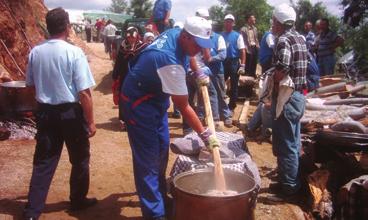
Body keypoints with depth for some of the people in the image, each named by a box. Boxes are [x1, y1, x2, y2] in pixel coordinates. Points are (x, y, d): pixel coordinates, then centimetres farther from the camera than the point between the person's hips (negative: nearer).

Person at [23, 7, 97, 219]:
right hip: (71, 113, -4)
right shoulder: (74, 52, -15)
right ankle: (78, 200, 31)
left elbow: (31, 85, 11)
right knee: (80, 160, 16)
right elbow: (84, 92, -17)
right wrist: (90, 121, -8)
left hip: (45, 113, 4)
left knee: (43, 162, 12)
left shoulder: (35, 52, 0)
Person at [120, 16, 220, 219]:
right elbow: (183, 107, -27)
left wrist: (198, 74, 4)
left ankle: (160, 196, 31)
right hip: (139, 102, -10)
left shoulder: (175, 33, -9)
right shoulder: (170, 62, -34)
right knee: (147, 159, -7)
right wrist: (205, 134, -21)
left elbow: (188, 55, 19)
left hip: (156, 97, 10)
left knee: (162, 149, 15)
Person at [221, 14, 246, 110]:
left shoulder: (237, 36, -5)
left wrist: (242, 65, -15)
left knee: (233, 86, 7)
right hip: (223, 62, 3)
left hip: (234, 63, -2)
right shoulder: (220, 35, 3)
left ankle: (232, 105, 19)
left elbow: (242, 51, -7)